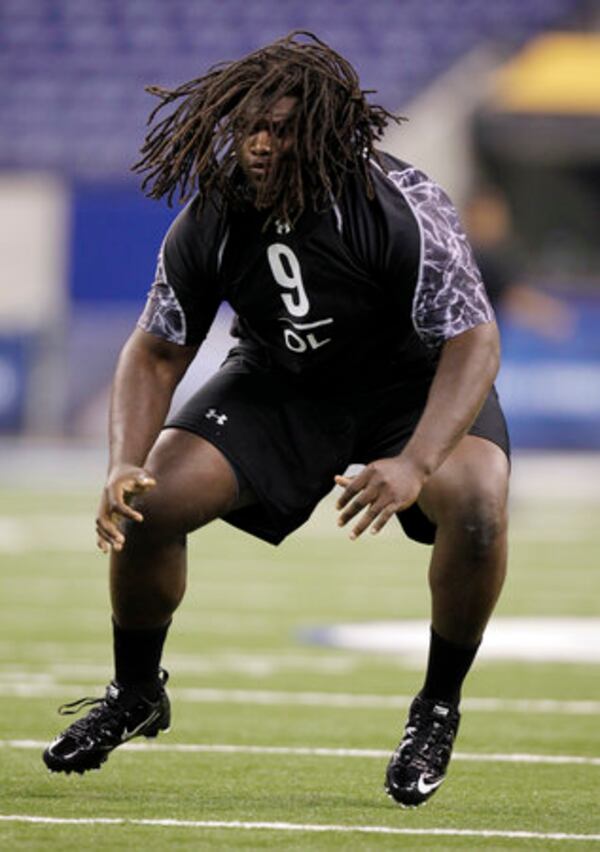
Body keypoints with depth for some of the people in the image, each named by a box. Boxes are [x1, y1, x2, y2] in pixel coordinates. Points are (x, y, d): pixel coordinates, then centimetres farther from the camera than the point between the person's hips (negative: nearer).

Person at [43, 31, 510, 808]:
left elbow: (473, 342, -31)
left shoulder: (402, 211, -31)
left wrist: (414, 465, -46)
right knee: (148, 503, -14)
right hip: (280, 382, 3)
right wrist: (125, 464, -27)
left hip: (415, 381, -3)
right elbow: (156, 352, -9)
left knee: (476, 504, -32)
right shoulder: (211, 222, -20)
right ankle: (135, 695, 14)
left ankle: (438, 709, -8)